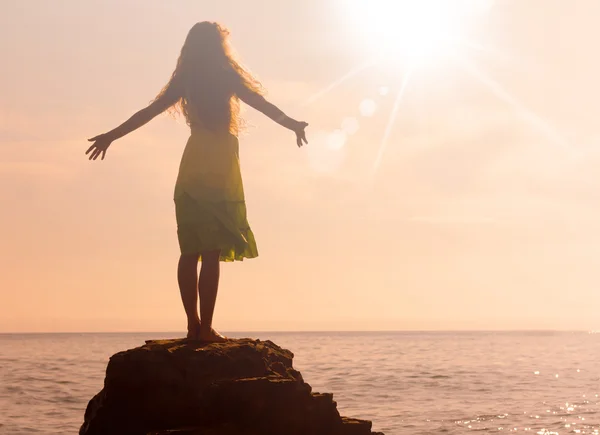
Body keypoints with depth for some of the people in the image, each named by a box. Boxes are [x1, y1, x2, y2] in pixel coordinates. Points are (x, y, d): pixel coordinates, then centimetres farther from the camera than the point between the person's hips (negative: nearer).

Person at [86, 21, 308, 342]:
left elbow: (148, 112, 16)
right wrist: (293, 125, -4)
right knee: (212, 253, -8)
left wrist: (111, 136, 25)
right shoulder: (224, 75, 0)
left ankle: (193, 325, 6)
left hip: (192, 169, 5)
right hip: (218, 167, -5)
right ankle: (205, 328, -11)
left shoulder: (186, 80, 12)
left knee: (191, 252, 6)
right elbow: (262, 104, -6)